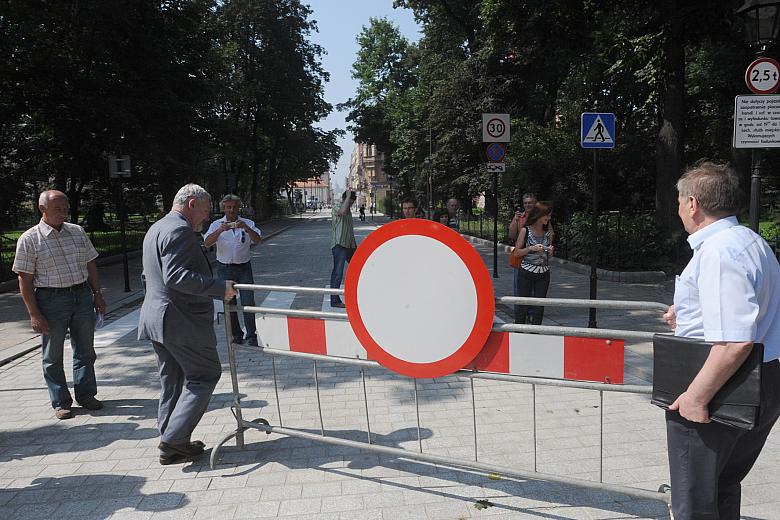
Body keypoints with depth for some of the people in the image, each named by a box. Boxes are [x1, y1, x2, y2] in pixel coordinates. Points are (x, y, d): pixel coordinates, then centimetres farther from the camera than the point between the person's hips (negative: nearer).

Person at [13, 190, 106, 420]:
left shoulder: (77, 232, 7)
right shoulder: (29, 239, -6)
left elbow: (90, 264, 13)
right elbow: (25, 279, -7)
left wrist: (97, 294, 9)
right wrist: (34, 314, -11)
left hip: (82, 296, 4)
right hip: (51, 300, -4)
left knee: (85, 351, 11)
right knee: (53, 357, 7)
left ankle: (86, 394, 25)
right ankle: (60, 402, 20)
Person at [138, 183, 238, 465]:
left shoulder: (155, 229, 18)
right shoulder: (180, 230, -16)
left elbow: (148, 277, 25)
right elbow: (176, 276, -27)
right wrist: (220, 287, -28)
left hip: (154, 317, 10)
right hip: (183, 321, -10)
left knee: (172, 380, 16)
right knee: (205, 375, 0)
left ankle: (170, 442, 22)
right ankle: (174, 440, -1)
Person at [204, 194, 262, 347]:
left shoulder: (247, 223, 5)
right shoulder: (216, 225, 4)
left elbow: (257, 240, -10)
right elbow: (207, 243, -11)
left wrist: (246, 228, -26)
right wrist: (220, 230, -25)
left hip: (244, 268, -1)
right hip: (225, 269, 1)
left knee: (248, 302, -4)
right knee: (229, 303, 6)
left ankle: (251, 335, 4)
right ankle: (236, 335, 18)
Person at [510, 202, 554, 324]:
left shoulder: (548, 233, 7)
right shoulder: (525, 230, -5)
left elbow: (548, 256, 16)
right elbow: (516, 252, -5)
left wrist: (550, 252, -6)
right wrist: (531, 248, -18)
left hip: (543, 274, 4)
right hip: (526, 273, -4)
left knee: (539, 306, 5)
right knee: (522, 304, 2)